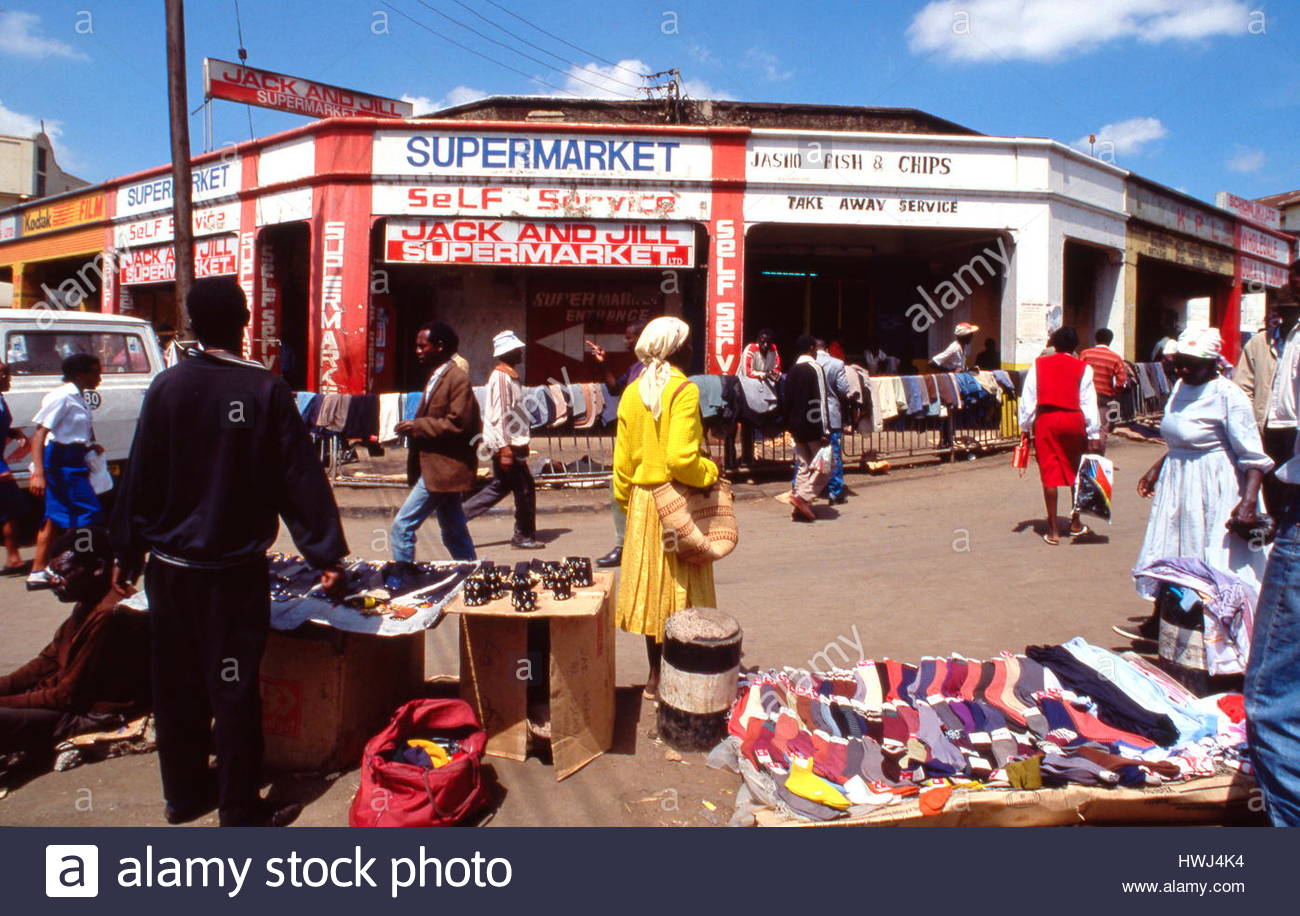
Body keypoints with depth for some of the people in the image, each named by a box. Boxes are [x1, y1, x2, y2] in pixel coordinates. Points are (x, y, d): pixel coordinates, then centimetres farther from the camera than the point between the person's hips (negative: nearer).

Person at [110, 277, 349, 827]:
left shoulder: (166, 387, -1)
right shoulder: (265, 390, -10)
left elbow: (139, 477, 3)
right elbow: (300, 478, -11)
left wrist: (128, 554, 12)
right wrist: (328, 555, -7)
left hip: (169, 565, 4)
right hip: (233, 568, -3)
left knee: (176, 684, 16)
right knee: (233, 689, 4)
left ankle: (183, 794, 30)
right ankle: (241, 811, 12)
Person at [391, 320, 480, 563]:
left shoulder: (457, 378, -13)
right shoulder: (437, 377, 16)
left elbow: (458, 423, -22)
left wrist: (417, 426, -18)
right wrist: (414, 427, 10)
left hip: (444, 467, -10)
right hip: (441, 467, 10)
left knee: (403, 526, -10)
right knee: (454, 533, 14)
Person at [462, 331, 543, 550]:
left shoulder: (509, 376, 15)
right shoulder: (501, 377, -16)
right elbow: (498, 416, -21)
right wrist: (505, 449, -24)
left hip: (511, 443, 10)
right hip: (507, 444, -10)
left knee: (501, 486, 16)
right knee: (525, 488, -1)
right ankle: (525, 536, 11)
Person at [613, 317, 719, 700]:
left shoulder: (632, 392, 4)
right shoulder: (684, 390, -15)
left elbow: (622, 458, 7)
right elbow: (680, 457, -24)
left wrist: (625, 499, 17)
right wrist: (709, 472, -7)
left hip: (642, 501, 6)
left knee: (651, 583, 14)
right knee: (678, 588, 4)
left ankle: (655, 676, 24)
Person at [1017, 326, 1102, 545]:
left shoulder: (1038, 365, 5)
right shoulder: (1083, 368, 3)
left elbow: (1028, 398, 2)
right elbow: (1089, 403, 0)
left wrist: (1026, 426, 8)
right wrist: (1093, 434, 3)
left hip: (1045, 420, 0)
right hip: (1073, 420, 0)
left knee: (1049, 473, 2)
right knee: (1077, 472, 17)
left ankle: (1053, 531, 3)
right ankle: (1075, 523, 29)